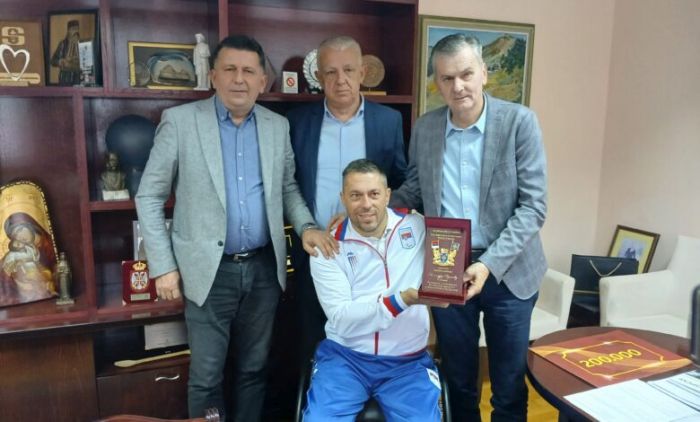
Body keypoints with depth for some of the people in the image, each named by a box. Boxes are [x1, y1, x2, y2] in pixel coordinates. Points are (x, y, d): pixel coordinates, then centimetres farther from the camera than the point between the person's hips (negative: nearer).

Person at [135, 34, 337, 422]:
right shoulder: (180, 121, -6)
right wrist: (163, 266, -6)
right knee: (206, 378, 9)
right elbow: (149, 196, -3)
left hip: (264, 268, 3)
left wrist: (306, 226, -5)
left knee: (253, 370, 17)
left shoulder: (278, 126, 4)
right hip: (210, 271, -3)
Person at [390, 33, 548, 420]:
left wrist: (490, 264, -23)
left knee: (509, 385, 14)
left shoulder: (519, 121, -10)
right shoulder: (424, 128, 0)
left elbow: (533, 205, -13)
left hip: (508, 271, -2)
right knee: (458, 380, 18)